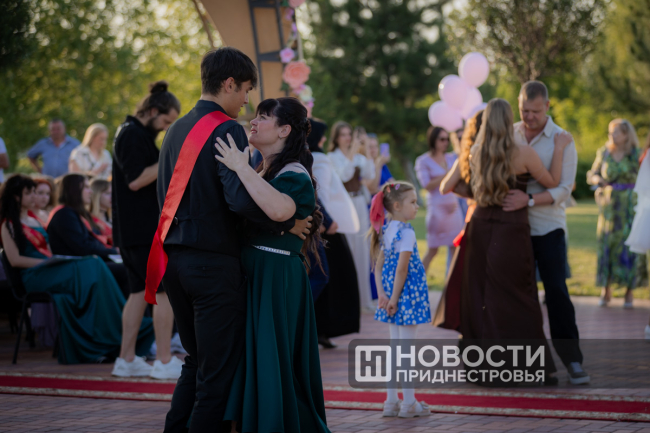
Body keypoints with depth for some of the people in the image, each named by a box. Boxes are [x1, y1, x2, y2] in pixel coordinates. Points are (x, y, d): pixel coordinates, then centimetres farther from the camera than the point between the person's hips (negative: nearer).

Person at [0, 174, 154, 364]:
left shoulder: (34, 220, 26)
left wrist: (55, 260, 2)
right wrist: (46, 262, -14)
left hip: (50, 271, 7)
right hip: (33, 277, -7)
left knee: (93, 265, -24)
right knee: (88, 270, -29)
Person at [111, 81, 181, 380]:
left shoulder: (135, 133, 19)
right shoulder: (133, 135, -14)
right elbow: (136, 180, -21)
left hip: (132, 229, 11)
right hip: (143, 229, -11)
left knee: (140, 291, 11)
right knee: (165, 288, -8)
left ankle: (126, 360, 12)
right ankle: (164, 361, -6)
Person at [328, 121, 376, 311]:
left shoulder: (359, 157, 11)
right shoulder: (332, 157, -2)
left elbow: (370, 176, -3)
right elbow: (343, 175, -18)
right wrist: (352, 153, -23)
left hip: (359, 204, 5)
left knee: (362, 251, 6)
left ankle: (364, 297, 12)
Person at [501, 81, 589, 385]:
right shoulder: (509, 135, 6)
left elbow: (564, 188, -14)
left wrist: (528, 199, -25)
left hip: (549, 228, -4)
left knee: (556, 291, -10)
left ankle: (572, 359, -5)